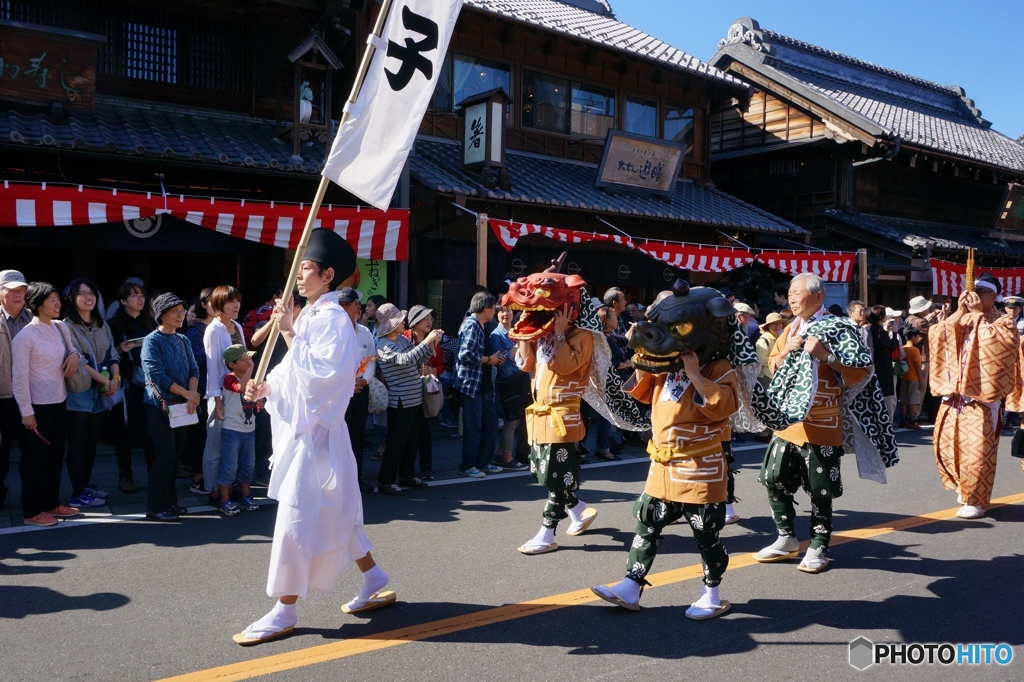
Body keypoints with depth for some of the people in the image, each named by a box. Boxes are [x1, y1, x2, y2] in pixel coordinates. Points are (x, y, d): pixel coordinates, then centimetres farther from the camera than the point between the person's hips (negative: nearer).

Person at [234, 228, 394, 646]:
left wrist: (289, 332, -23)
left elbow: (320, 373, -26)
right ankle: (375, 582, 29)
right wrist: (265, 388, 0)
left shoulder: (332, 319, -15)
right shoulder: (310, 317, 13)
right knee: (333, 511, 16)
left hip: (315, 429, -10)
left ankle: (284, 612, 6)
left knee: (295, 518, -5)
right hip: (299, 425, 10)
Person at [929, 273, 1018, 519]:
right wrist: (959, 311, -8)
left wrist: (978, 314, -15)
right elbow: (935, 335, -2)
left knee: (977, 449, -6)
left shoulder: (1003, 321, 0)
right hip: (954, 394, 5)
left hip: (981, 398, -5)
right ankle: (963, 486, 31)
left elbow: (997, 342, -22)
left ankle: (975, 500, 6)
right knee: (946, 443, 10)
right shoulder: (962, 319, 12)